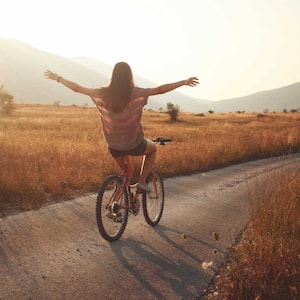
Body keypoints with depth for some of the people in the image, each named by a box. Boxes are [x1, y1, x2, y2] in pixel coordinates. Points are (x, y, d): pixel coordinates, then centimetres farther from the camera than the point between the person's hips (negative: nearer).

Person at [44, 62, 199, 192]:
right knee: (153, 148, 30)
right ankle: (142, 181, 16)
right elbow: (160, 89, -15)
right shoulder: (136, 94, -18)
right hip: (134, 144, -3)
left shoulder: (103, 94, -10)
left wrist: (58, 78, 13)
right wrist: (184, 82, -5)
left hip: (113, 146, 4)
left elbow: (77, 88, -1)